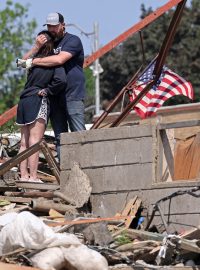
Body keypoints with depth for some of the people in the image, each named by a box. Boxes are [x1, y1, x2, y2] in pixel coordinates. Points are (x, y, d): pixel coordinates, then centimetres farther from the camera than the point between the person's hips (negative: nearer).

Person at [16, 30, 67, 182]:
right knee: (34, 141, -8)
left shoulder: (35, 59, 5)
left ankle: (23, 174, 9)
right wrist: (48, 91, -2)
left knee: (24, 142, 9)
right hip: (38, 101, -5)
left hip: (24, 101, 5)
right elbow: (61, 80, -18)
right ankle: (33, 176, -12)